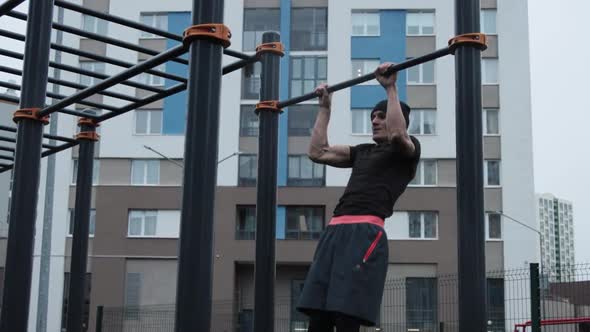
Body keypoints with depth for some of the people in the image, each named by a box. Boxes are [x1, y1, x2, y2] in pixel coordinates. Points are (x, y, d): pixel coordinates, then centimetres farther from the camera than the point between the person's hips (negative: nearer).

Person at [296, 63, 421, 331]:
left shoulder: (408, 150, 9)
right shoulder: (364, 152, 31)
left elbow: (397, 134, -16)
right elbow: (317, 152, 28)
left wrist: (391, 88, -9)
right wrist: (325, 108, 31)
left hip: (365, 232, -8)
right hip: (335, 231, 8)